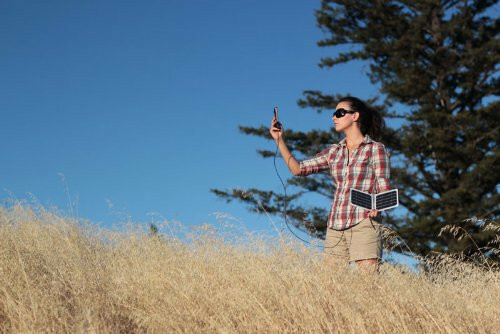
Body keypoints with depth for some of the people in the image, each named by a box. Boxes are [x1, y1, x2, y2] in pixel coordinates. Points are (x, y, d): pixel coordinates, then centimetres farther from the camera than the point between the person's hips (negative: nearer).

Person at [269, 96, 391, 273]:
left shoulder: (376, 149, 3)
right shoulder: (334, 152, 18)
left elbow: (384, 188, -1)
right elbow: (298, 169, 16)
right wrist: (279, 139, 9)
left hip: (363, 224, -5)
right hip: (335, 226, 5)